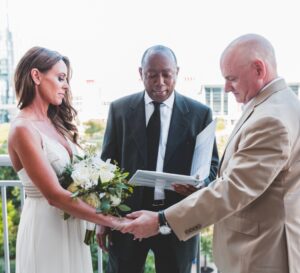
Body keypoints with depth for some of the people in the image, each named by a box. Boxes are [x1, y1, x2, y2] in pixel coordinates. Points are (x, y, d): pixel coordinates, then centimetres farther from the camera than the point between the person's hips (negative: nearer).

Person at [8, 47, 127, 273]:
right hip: (45, 226, -7)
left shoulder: (54, 122, 8)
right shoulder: (23, 129, -18)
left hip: (72, 225, 8)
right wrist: (111, 221, -19)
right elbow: (54, 195, -22)